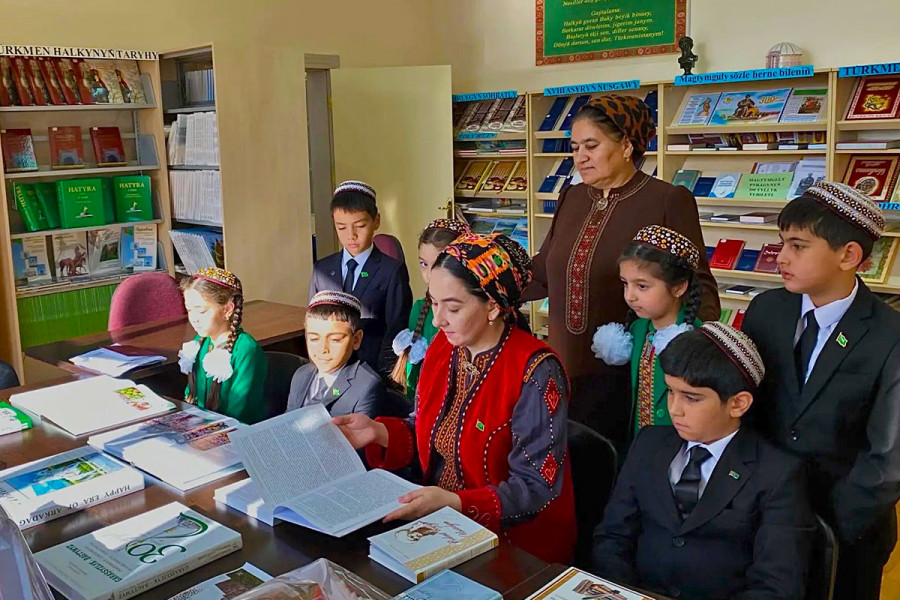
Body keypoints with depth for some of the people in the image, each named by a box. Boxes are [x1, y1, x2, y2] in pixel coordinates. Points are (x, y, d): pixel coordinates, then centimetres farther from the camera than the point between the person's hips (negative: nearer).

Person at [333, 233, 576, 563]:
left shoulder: (535, 372, -20)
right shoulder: (442, 346, 1)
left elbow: (536, 487, -18)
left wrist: (452, 502, -29)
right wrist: (379, 432, -8)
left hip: (515, 545, -6)